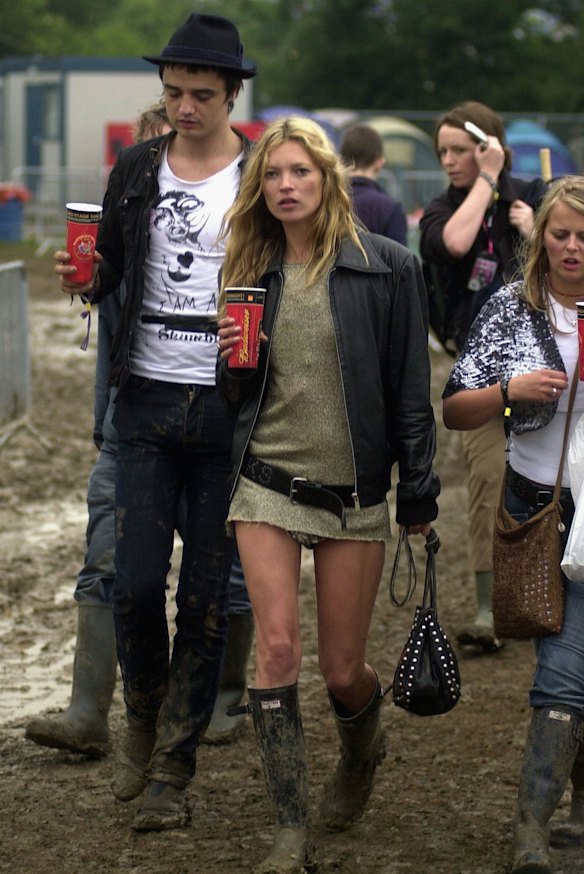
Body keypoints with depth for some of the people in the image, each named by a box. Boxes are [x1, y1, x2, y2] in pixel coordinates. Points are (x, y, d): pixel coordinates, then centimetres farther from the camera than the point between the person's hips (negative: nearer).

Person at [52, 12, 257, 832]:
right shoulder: (137, 170, 6)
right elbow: (109, 267, 14)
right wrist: (85, 279, -9)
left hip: (228, 406, -2)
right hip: (148, 402, 2)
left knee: (206, 596, 2)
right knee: (136, 584, -3)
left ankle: (172, 770, 11)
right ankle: (143, 719, 26)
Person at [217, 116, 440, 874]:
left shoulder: (386, 267, -4)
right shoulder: (252, 272, 8)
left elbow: (411, 389, -3)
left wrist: (418, 493, -4)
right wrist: (230, 361, -6)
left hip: (354, 493, -2)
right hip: (268, 484, 2)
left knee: (342, 670, 3)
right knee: (277, 646, -11)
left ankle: (362, 746, 40)